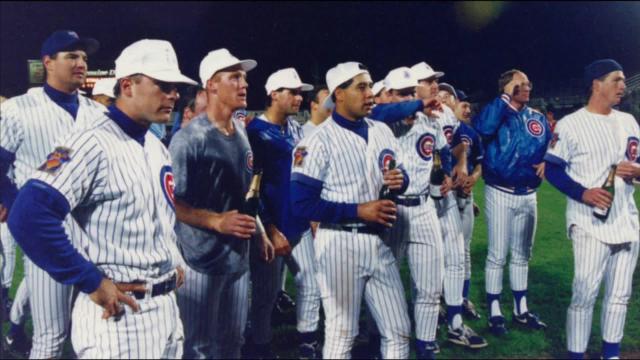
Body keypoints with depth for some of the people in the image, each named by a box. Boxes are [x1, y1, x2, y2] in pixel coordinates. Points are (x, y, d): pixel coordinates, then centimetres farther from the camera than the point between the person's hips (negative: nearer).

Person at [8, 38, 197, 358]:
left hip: (167, 307, 8)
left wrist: (174, 258, 12)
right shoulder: (93, 145, -18)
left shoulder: (157, 147, 10)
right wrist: (92, 282, -23)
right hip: (118, 313, -8)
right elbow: (29, 216, -29)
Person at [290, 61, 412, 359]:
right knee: (341, 335, 8)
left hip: (378, 241, 6)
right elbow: (302, 203, -17)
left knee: (399, 331, 13)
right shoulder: (319, 141, -11)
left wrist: (400, 181, -5)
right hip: (340, 244, -6)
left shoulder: (382, 131, 9)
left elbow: (398, 177, 20)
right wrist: (359, 211, -20)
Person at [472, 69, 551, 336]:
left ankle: (521, 310, 28)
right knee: (497, 256, 0)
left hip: (528, 195, 6)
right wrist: (506, 97, -22)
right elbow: (483, 128, -31)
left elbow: (551, 146, 16)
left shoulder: (538, 118, 10)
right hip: (500, 194, -6)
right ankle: (494, 313, 12)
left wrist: (547, 161, -7)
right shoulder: (495, 113, -8)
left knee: (522, 255, 15)